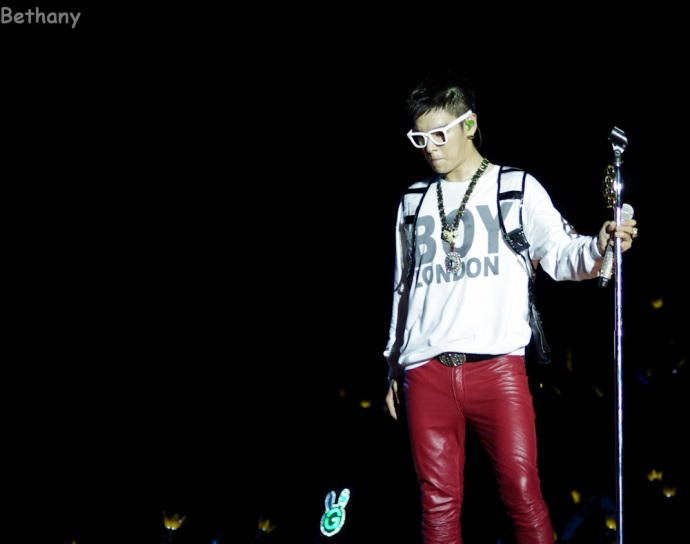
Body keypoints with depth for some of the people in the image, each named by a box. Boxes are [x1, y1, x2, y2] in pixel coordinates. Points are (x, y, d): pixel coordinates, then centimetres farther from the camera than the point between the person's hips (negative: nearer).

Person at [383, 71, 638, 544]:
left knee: (523, 491, -7)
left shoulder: (518, 189, 9)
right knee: (439, 500, 3)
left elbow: (560, 254, 0)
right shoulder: (414, 202, 19)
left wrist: (599, 246, -22)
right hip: (425, 372, 3)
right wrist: (394, 367, 24)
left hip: (498, 366, -3)